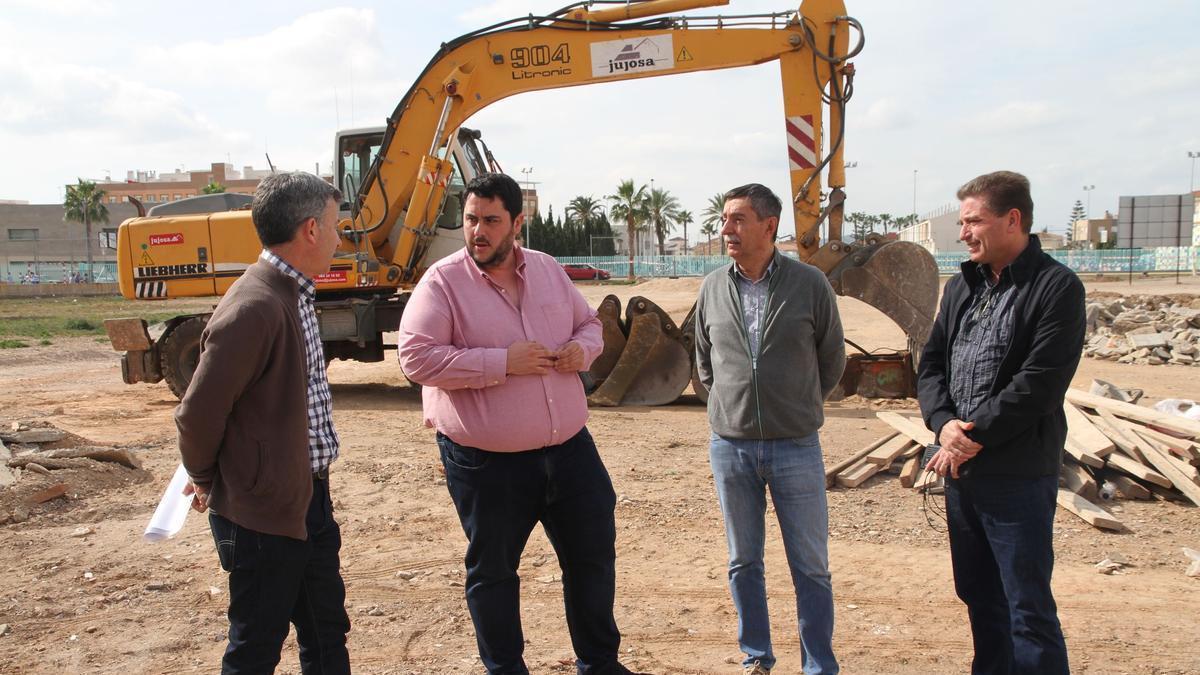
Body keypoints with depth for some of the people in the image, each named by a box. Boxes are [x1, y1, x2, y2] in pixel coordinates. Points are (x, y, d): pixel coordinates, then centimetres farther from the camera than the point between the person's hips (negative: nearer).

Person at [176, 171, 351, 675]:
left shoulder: (293, 294, 8)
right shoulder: (253, 309, -24)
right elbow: (198, 414, -21)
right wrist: (208, 481, -2)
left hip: (308, 499, 9)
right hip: (262, 514, -9)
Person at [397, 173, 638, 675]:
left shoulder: (548, 270, 6)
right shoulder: (442, 282, -10)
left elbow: (588, 323, 18)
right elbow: (416, 358, -19)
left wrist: (581, 349, -7)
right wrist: (502, 362, -23)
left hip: (569, 448, 5)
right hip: (486, 463, -4)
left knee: (593, 556, 14)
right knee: (492, 571, 11)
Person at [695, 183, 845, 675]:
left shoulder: (810, 284, -5)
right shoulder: (712, 288, 2)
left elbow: (832, 358, 7)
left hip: (796, 446, -2)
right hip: (730, 447, 3)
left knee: (811, 568, 7)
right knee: (743, 564, 14)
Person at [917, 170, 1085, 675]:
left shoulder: (1056, 288, -10)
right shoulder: (961, 287, 11)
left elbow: (1038, 385, -18)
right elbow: (931, 364, 9)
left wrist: (974, 437, -16)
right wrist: (943, 423, -9)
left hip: (1019, 476, -7)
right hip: (960, 471, 7)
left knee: (1029, 609, 1)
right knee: (978, 596, 19)